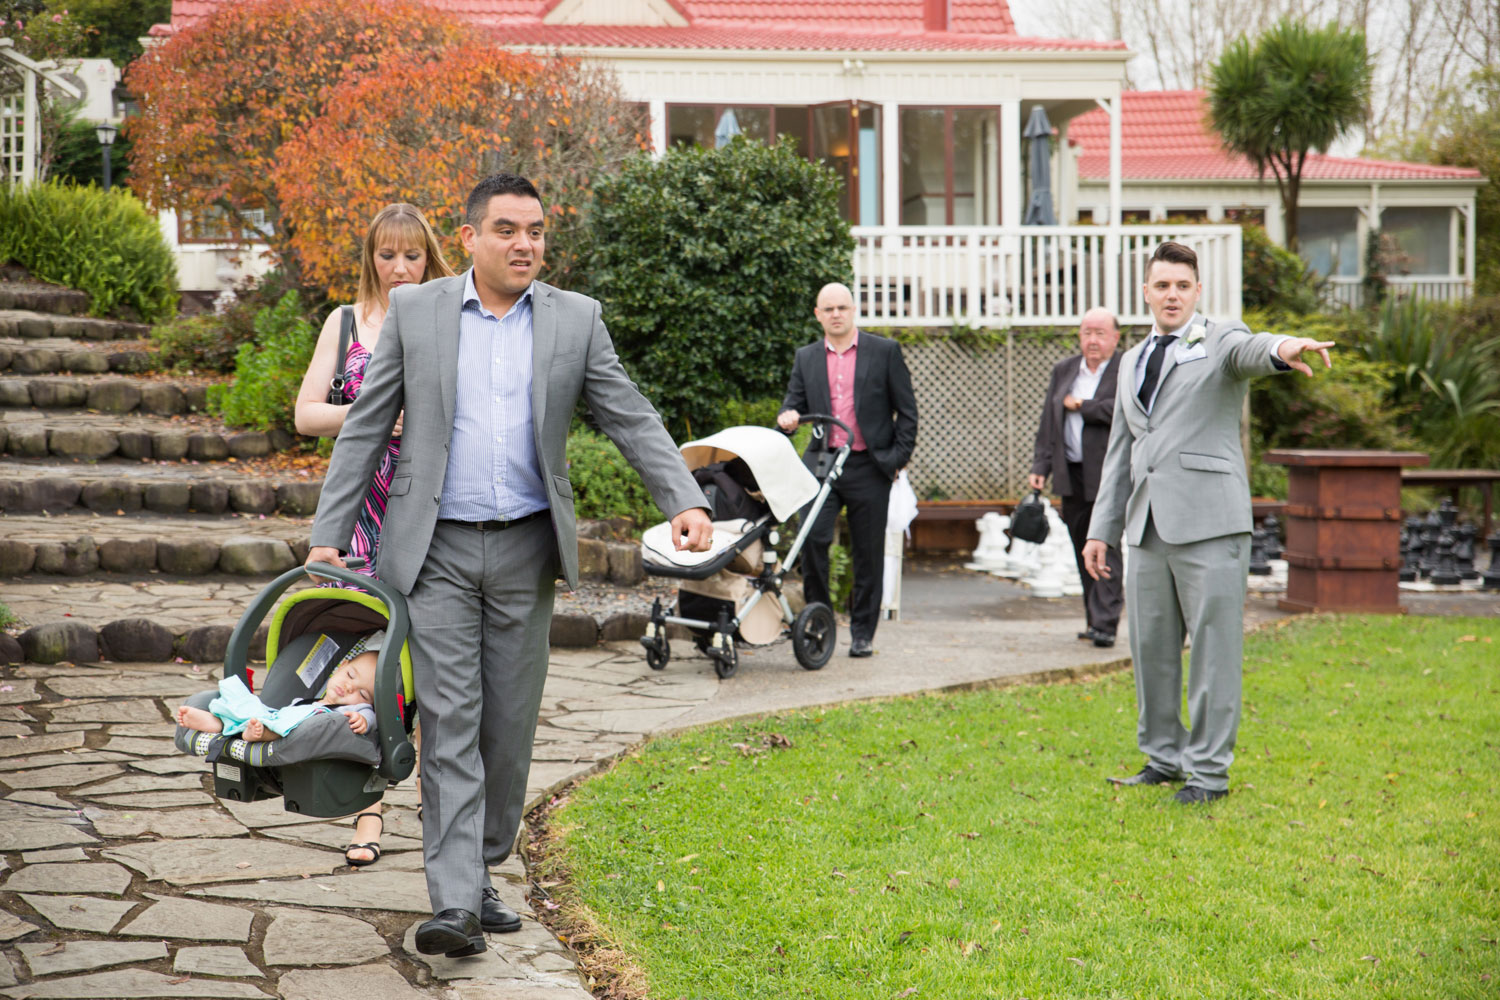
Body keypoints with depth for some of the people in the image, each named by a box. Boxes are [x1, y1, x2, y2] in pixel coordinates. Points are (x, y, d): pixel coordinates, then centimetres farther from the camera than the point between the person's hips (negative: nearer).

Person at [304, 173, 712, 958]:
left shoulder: (575, 319, 4)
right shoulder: (414, 311, 1)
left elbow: (632, 420, 2)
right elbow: (364, 429, 3)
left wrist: (685, 503, -12)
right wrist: (328, 534, -1)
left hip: (526, 547, 2)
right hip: (437, 548, -2)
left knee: (509, 724, 8)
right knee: (449, 720, -8)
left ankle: (480, 871, 23)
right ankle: (455, 902, -11)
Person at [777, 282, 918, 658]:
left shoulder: (885, 351, 4)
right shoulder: (806, 358, 12)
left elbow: (907, 409, 5)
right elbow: (794, 400, 15)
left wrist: (898, 458, -4)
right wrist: (788, 417, -10)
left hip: (869, 466, -2)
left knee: (867, 553, 3)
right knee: (812, 538, -15)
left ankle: (862, 632, 14)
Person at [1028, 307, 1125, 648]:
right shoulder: (1063, 371, 16)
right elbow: (1047, 423, 16)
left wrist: (1082, 406, -9)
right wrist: (1040, 466, 8)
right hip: (1072, 476, 6)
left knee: (1105, 544, -12)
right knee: (1083, 551, 9)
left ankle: (1105, 623, -13)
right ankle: (1094, 619, 18)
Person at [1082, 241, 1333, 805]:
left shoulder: (1220, 341, 2)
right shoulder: (1133, 362, 21)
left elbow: (1249, 351, -23)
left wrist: (1284, 349, -47)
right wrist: (1101, 529, 18)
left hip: (1208, 524, -6)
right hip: (1148, 527, 6)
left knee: (1212, 648, -4)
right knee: (1150, 646, 10)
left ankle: (1209, 770, 3)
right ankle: (1164, 756, 24)